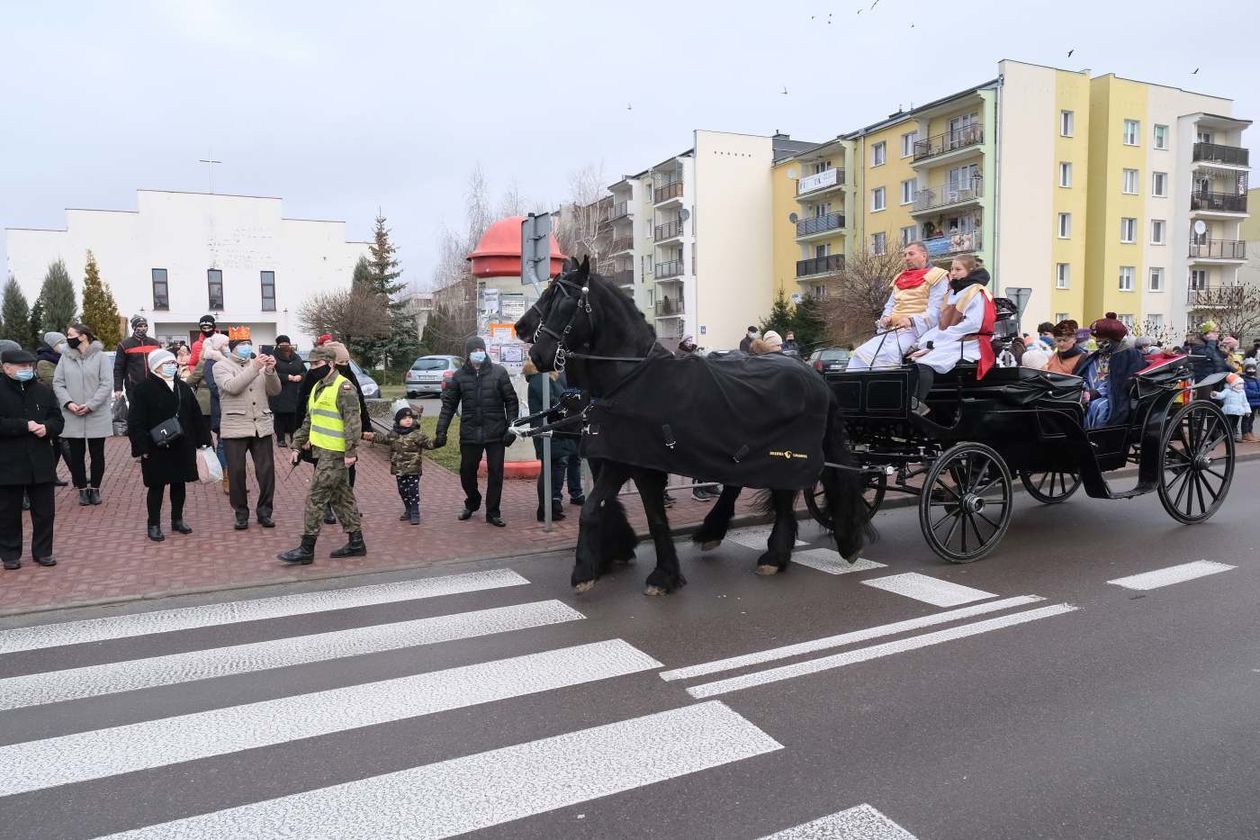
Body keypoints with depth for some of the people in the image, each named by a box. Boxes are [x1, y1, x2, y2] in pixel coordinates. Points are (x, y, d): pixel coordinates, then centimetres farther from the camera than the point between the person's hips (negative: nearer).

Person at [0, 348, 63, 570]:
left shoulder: (44, 391, 8)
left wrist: (47, 427, -13)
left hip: (41, 462, 3)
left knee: (45, 511, 8)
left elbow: (58, 421, 8)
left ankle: (43, 551, 20)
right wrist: (25, 426, -20)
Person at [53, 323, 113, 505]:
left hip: (96, 415, -2)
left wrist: (90, 405, -16)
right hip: (72, 416, 2)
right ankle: (82, 489, 18)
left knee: (97, 454, 7)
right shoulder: (65, 357, 5)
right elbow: (57, 383, 4)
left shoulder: (100, 356, -4)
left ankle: (95, 488, 20)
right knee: (76, 454, 7)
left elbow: (106, 384, -8)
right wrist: (68, 402, -12)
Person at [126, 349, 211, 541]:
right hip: (156, 448, -5)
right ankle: (153, 525, 14)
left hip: (182, 446, 5)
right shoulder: (143, 389, -8)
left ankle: (177, 519, 26)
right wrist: (140, 448, -16)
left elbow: (196, 416, 11)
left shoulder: (183, 388, 8)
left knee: (179, 483, 13)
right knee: (157, 486, 3)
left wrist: (202, 440, 8)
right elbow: (135, 422, -11)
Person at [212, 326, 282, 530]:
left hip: (261, 426, 3)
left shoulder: (258, 364, 12)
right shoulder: (221, 366, 2)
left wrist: (271, 371, -10)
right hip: (235, 427, -3)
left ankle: (264, 511, 14)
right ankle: (241, 513, 15)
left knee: (267, 470, 2)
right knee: (236, 472, 2)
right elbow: (232, 387, -17)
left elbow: (274, 391, 7)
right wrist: (254, 368, -22)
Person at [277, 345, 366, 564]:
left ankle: (307, 550, 1)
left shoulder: (343, 388, -14)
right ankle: (356, 543, 21)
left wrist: (351, 452, -23)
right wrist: (298, 446, 21)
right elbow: (308, 420, 23)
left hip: (334, 455, -10)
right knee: (341, 498, 13)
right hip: (322, 452, 10)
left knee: (315, 498, -6)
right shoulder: (318, 387, 16)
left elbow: (353, 422, -20)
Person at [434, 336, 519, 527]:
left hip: (495, 433, -1)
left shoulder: (499, 372, -1)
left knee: (495, 473, 2)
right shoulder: (459, 376, 3)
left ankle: (492, 512, 15)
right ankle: (472, 503, 36)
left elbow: (511, 401, 1)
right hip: (469, 434, 1)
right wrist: (441, 431, -1)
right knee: (467, 472, 10)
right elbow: (448, 404, 5)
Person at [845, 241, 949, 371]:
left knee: (886, 355, -33)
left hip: (914, 330, -7)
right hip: (890, 330, 7)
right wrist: (886, 317, 5)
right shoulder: (900, 278, 27)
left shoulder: (937, 277, 4)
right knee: (860, 353, -17)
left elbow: (935, 310, -7)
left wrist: (912, 320, -22)